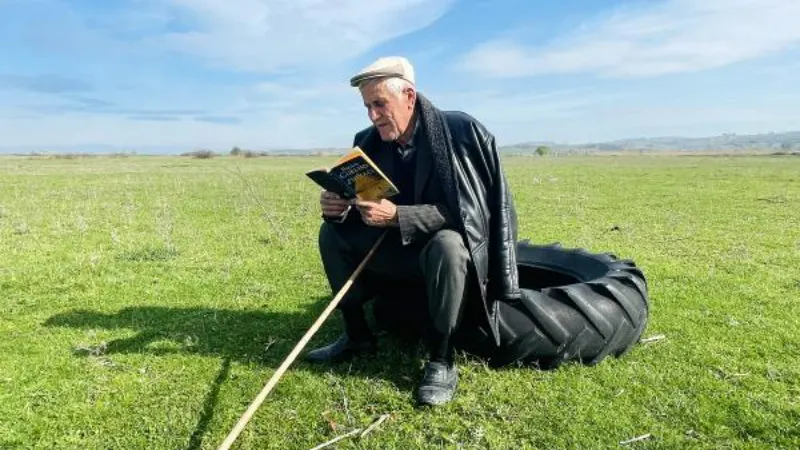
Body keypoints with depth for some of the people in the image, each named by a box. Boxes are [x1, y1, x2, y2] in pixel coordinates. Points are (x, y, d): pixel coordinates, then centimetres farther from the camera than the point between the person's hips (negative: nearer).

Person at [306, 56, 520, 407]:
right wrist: (338, 209, -22)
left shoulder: (462, 131, -19)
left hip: (453, 249, -5)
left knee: (447, 244, -38)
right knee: (333, 232, -6)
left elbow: (466, 211, -25)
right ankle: (357, 335, 5)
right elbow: (359, 210, 2)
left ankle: (442, 360, -19)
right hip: (399, 248, 6)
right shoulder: (369, 142, -3)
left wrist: (396, 215, -33)